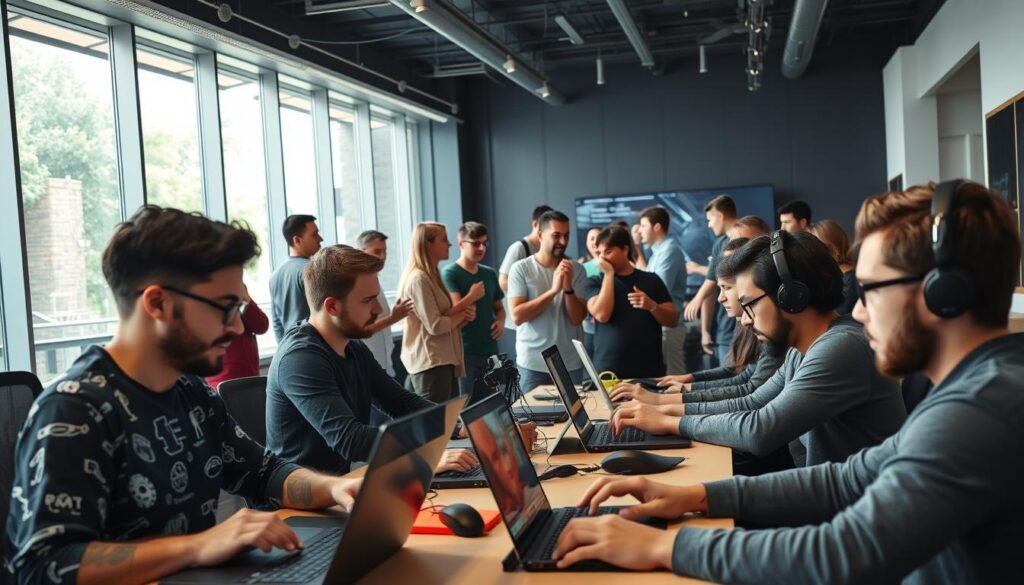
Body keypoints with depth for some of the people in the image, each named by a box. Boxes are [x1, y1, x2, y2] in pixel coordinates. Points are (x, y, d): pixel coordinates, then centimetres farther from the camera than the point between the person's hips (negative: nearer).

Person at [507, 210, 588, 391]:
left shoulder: (576, 269, 1)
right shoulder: (521, 268, -5)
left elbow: (577, 318, -4)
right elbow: (517, 316, -14)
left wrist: (568, 288, -19)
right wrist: (553, 290, -20)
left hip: (570, 363, 2)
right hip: (533, 364, -2)